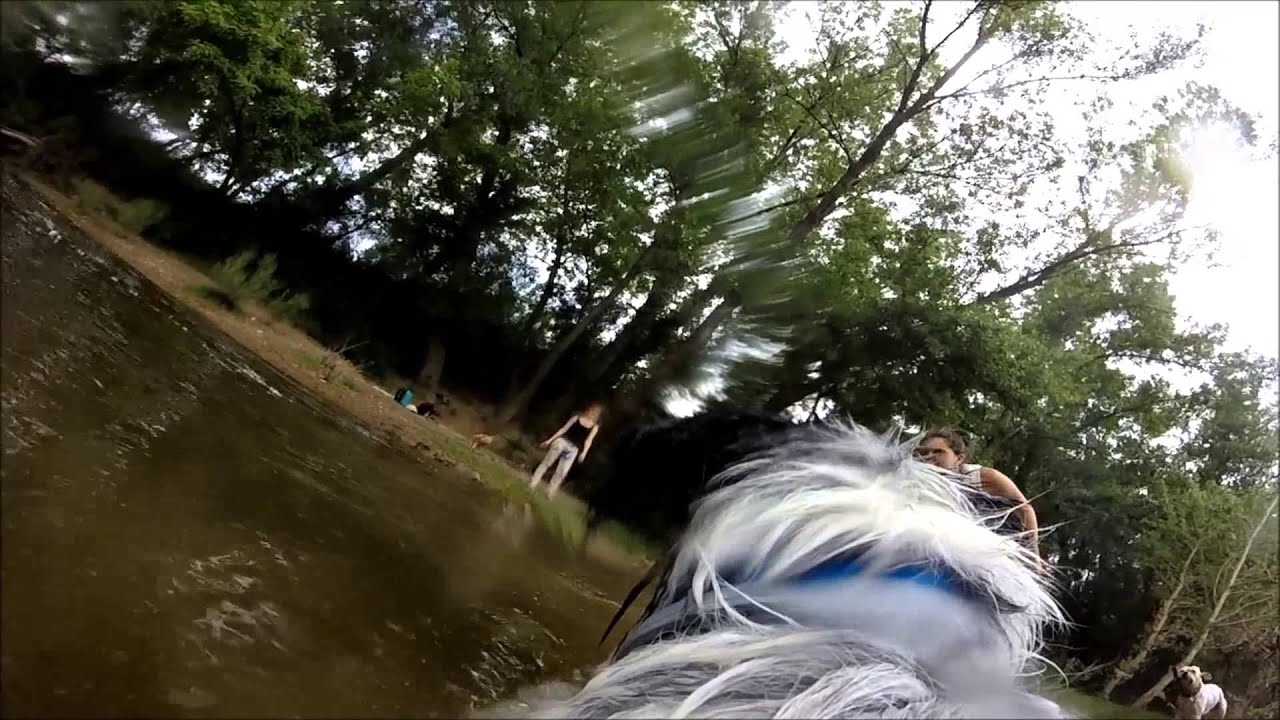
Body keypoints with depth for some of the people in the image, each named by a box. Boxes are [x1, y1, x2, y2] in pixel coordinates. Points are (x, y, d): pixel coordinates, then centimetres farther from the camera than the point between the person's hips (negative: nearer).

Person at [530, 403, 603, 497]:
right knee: (546, 462, 4)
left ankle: (551, 491, 12)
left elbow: (588, 440, -2)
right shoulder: (577, 417, 3)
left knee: (561, 472, -1)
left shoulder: (595, 426, 2)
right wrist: (551, 439, 4)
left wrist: (584, 453, -17)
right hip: (563, 441, 0)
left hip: (573, 449, 0)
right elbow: (564, 429, 5)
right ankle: (533, 482, 13)